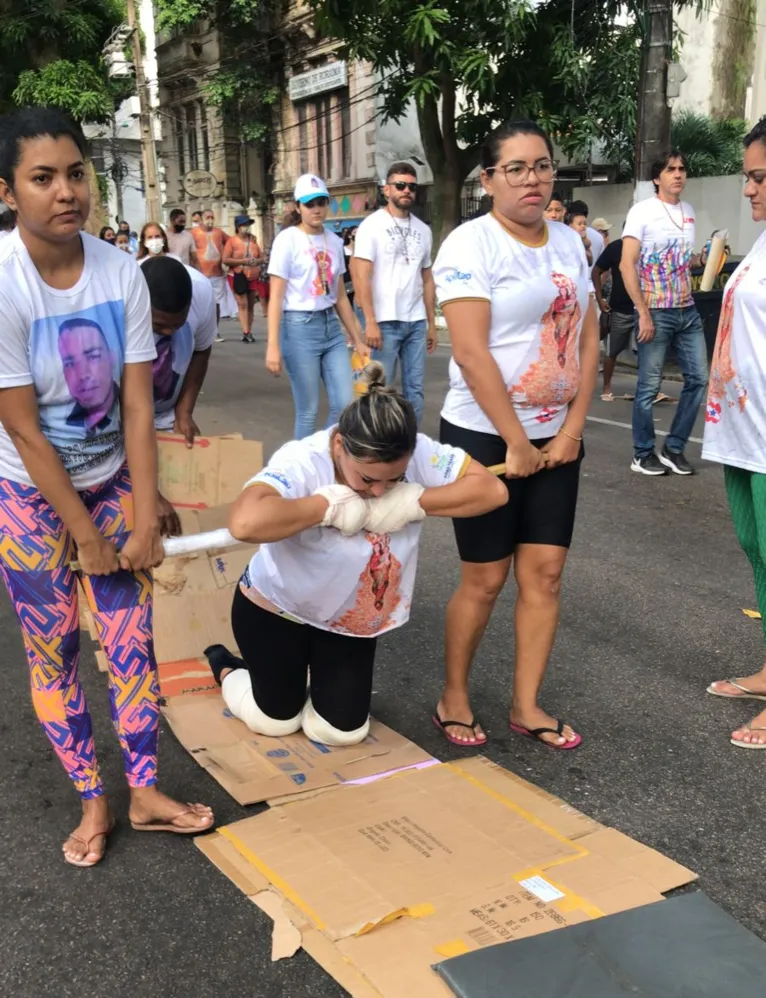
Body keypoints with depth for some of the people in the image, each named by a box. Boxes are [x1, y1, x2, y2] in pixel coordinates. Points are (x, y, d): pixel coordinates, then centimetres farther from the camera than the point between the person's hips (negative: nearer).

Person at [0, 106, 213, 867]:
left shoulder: (121, 273, -14)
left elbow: (138, 406, -11)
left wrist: (145, 518, -11)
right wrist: (86, 538, -17)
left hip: (109, 480, 3)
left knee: (131, 638, 5)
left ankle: (144, 792, 22)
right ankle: (93, 803, 22)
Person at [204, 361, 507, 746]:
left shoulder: (418, 454, -23)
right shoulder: (301, 462, -36)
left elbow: (493, 489, -24)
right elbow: (245, 522, -55)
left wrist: (413, 502, -33)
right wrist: (328, 504, -42)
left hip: (352, 617, 4)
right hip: (276, 610, -4)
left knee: (343, 731, 7)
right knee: (277, 721, 12)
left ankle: (322, 674, 38)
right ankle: (224, 667, 41)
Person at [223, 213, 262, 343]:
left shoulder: (253, 240, 8)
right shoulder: (232, 241, -5)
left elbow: (261, 257, 16)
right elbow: (225, 260, -12)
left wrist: (256, 261, -8)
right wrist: (243, 261, -18)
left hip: (253, 277, 5)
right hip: (237, 276, -5)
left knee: (251, 305, 8)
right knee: (242, 304, -9)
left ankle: (249, 332, 16)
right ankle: (246, 333, -13)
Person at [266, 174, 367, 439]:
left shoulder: (334, 241, 10)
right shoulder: (287, 240, -6)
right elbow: (276, 297, -10)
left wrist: (357, 339, 14)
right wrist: (273, 345, -17)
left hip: (331, 327, 6)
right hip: (299, 328, -5)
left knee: (345, 404, 1)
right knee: (308, 411, 0)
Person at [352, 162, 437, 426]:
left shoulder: (423, 230, 12)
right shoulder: (372, 225, -3)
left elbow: (427, 279, 15)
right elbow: (361, 275, -10)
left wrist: (432, 323, 10)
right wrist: (370, 322, -17)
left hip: (416, 322, 5)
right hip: (385, 321, -5)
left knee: (415, 389, 8)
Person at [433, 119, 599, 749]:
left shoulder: (570, 241, 7)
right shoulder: (471, 244, -11)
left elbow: (588, 338, 6)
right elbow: (471, 352, -18)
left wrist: (571, 430, -2)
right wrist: (515, 443, -17)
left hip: (556, 437, 5)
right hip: (486, 436, -5)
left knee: (545, 572, 5)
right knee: (486, 578, 2)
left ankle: (527, 706, 18)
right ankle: (454, 697, 22)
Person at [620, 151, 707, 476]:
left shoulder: (689, 211, 12)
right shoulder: (643, 211, -6)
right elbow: (627, 265, -12)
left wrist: (691, 283, 5)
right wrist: (644, 314, -16)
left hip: (688, 312, 7)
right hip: (657, 313, -7)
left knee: (698, 378, 6)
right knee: (649, 387, -1)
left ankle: (674, 449, 17)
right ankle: (643, 455, 12)